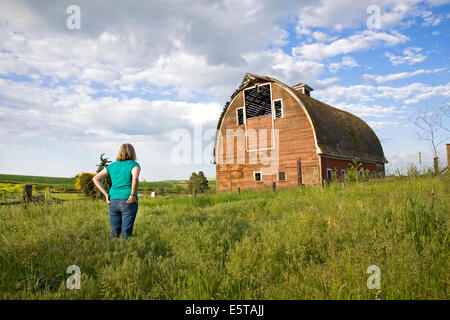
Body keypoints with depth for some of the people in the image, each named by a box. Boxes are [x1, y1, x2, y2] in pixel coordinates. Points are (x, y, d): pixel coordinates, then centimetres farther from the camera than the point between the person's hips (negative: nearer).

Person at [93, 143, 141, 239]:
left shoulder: (112, 165, 12)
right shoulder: (134, 164, -3)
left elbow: (95, 179, 11)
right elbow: (135, 178, -25)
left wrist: (106, 194, 6)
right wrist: (133, 194, -14)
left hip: (113, 202, 4)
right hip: (128, 202, -4)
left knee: (114, 233, 13)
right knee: (126, 235, 1)